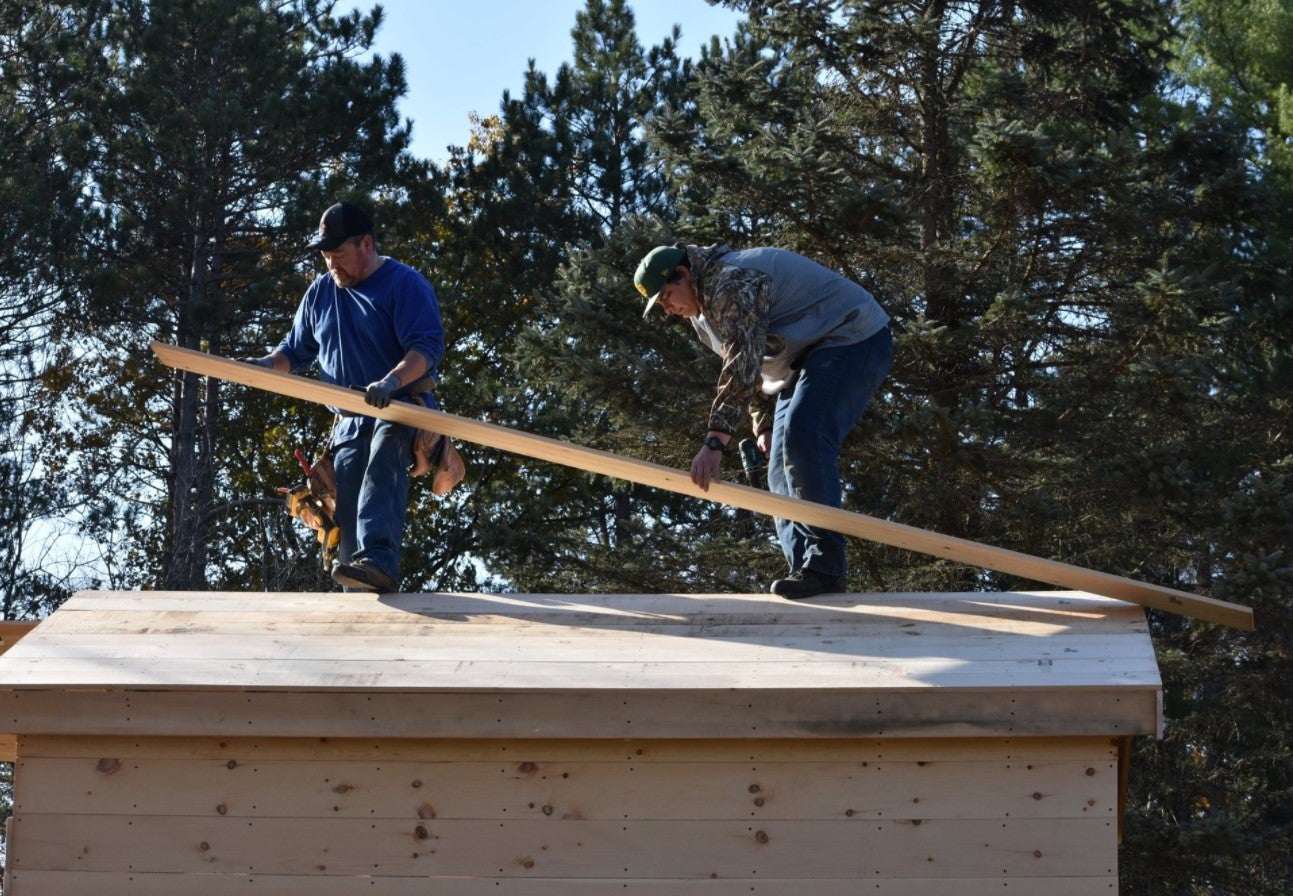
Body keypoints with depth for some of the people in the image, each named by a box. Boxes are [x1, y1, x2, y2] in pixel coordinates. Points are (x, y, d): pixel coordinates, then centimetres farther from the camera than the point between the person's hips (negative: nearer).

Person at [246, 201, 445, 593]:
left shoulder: (405, 284, -4)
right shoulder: (321, 292, 16)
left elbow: (428, 348, -16)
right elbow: (296, 351, 25)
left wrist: (391, 381, -35)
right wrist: (268, 364, 1)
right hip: (349, 422, 7)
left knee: (383, 461, -36)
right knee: (348, 511, -5)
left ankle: (377, 561, -54)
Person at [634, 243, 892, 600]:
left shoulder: (732, 283, -24)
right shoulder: (703, 310, 10)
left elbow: (742, 364, -33)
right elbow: (747, 368, 22)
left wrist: (715, 441, -38)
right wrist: (763, 424, 13)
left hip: (853, 339, -11)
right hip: (804, 359, 11)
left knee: (802, 435, -27)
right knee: (783, 471, 3)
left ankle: (825, 566, -26)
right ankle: (805, 570, 1)